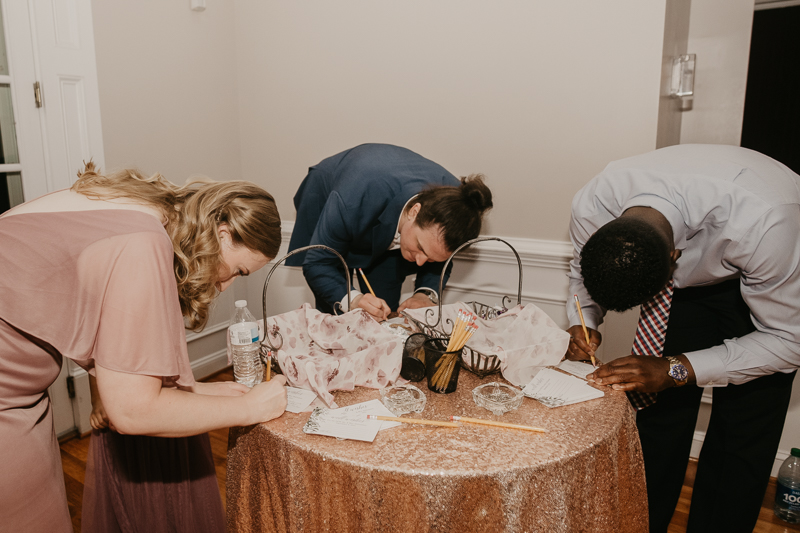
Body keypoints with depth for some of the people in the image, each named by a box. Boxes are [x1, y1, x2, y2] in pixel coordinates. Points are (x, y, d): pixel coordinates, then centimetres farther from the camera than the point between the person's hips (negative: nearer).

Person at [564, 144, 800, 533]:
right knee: (659, 413, 0)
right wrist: (583, 324, -27)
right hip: (687, 273, 3)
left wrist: (675, 369, -36)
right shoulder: (590, 206, -31)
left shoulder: (761, 226, -43)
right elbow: (582, 273, -7)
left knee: (741, 440, -6)